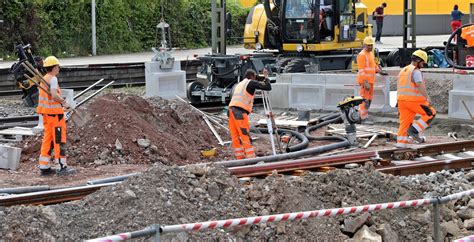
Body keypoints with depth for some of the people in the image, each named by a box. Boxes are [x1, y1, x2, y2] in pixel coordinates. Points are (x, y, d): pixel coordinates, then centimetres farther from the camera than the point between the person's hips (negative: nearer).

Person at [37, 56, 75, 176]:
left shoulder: (44, 78, 14)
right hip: (54, 112, -9)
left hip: (46, 112, 9)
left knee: (48, 139, 12)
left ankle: (44, 167, 13)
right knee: (59, 139, -4)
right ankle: (62, 167, -2)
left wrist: (61, 104, 14)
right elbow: (54, 95, -27)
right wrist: (64, 102, -14)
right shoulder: (53, 78, -14)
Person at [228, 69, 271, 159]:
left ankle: (240, 159, 8)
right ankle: (251, 158, -8)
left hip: (231, 110, 8)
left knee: (235, 137, 6)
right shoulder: (251, 83, 3)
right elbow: (268, 87, -1)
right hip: (240, 112, -8)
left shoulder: (239, 85, 28)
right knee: (245, 136, -8)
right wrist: (266, 76, 11)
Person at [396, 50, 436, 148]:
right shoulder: (416, 71, -9)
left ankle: (401, 145, 3)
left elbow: (399, 89, 21)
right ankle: (414, 130, -3)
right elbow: (420, 86, -24)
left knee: (404, 123, 8)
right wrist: (427, 98, -27)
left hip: (402, 100, 8)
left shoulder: (403, 71, 18)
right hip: (414, 100, -8)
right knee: (431, 113, 7)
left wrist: (399, 106, 24)